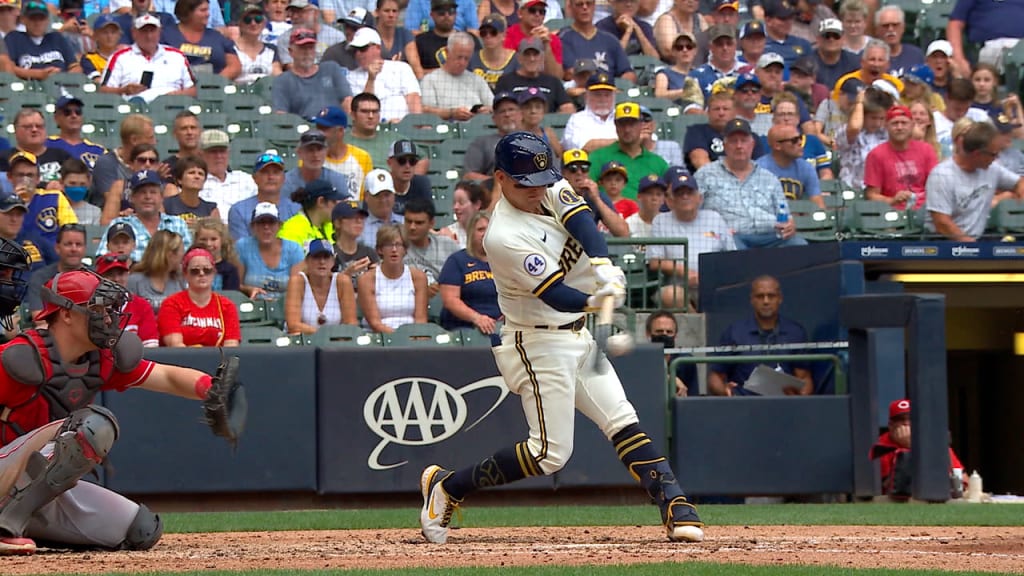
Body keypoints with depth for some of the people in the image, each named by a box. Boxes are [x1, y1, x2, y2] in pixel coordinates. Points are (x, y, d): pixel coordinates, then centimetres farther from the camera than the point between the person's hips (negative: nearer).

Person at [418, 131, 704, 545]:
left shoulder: (549, 192, 0)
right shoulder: (503, 238, -24)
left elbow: (579, 219, -15)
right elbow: (554, 294, -27)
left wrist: (603, 266, -33)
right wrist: (594, 303, -45)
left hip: (577, 336, 8)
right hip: (539, 346, -8)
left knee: (623, 423, 1)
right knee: (550, 453, -6)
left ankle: (676, 508, -2)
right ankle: (446, 486, 8)